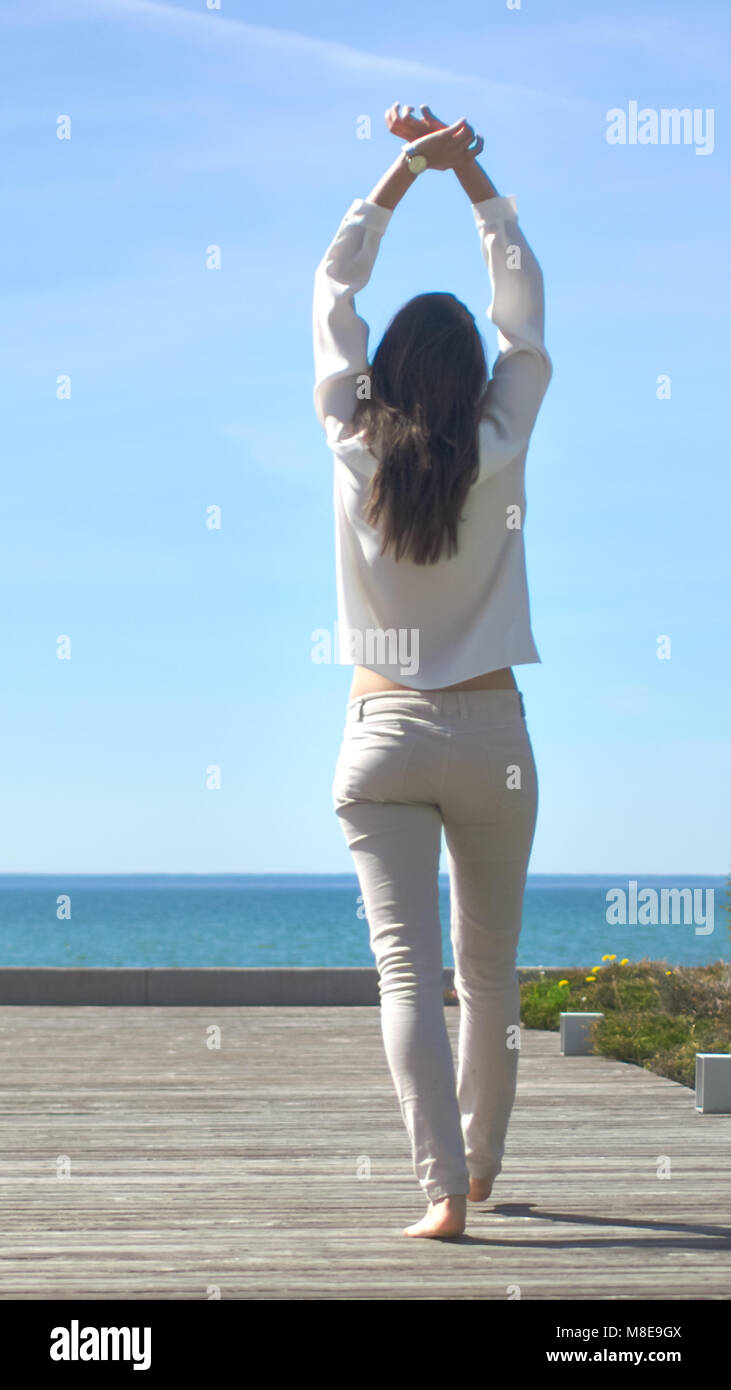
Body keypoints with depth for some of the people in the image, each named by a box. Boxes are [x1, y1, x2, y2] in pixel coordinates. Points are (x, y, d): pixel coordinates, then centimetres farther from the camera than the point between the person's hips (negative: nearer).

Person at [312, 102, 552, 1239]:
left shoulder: (354, 450, -3)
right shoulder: (497, 456, -4)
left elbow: (332, 290, 9)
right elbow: (524, 304, 7)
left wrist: (405, 171, 15)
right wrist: (470, 170, 11)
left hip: (384, 731, -1)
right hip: (490, 731, 1)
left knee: (407, 967, -8)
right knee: (490, 968, 15)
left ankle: (442, 1187, -17)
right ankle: (480, 1160, 28)